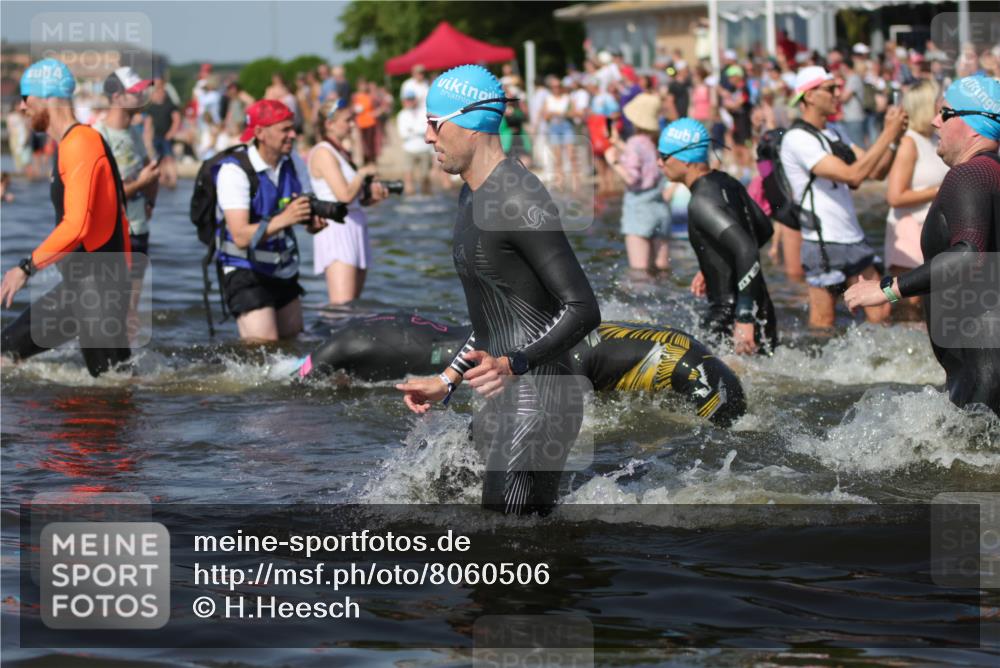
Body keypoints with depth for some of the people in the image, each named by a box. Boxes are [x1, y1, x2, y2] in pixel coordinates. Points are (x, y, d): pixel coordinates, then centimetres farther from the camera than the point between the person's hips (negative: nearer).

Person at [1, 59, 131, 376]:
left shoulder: (81, 144, -17)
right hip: (78, 283, 10)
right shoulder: (69, 145, 14)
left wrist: (27, 268, -25)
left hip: (98, 285, -10)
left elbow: (77, 225, -27)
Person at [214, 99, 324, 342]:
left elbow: (309, 220, 5)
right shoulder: (234, 171, -18)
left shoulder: (291, 163, 4)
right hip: (246, 275, -7)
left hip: (285, 273, 7)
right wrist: (282, 220, -40)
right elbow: (241, 236, -26)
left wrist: (316, 222, -19)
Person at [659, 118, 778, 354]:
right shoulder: (726, 183, 10)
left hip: (731, 316, -9)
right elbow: (764, 228, 25)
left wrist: (744, 318, -30)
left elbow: (746, 250, -29)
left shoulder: (702, 203, -19)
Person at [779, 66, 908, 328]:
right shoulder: (797, 139, -14)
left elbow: (877, 171, 14)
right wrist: (888, 134, -18)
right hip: (823, 244, -8)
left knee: (881, 314, 3)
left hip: (853, 239, 8)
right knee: (823, 325, -1)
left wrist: (893, 138, -2)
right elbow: (852, 175, -22)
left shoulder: (833, 135, 15)